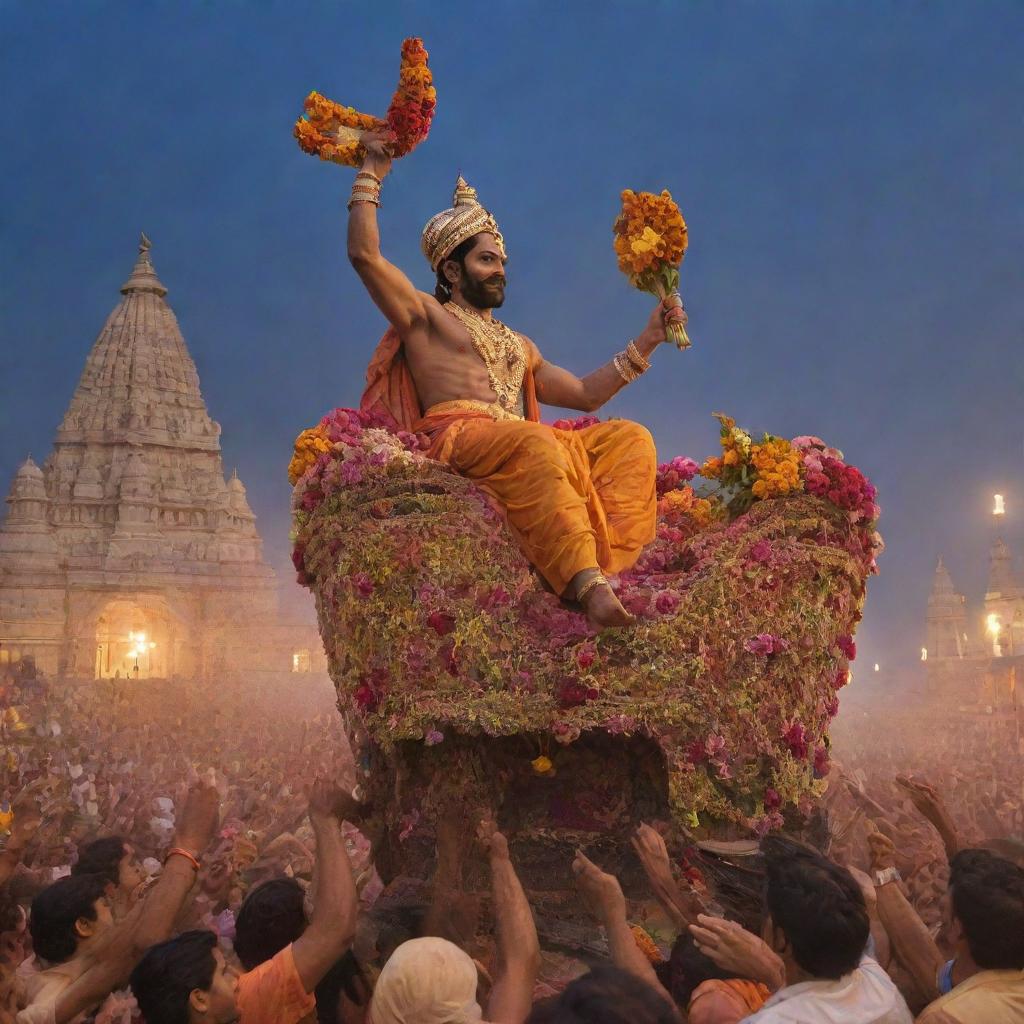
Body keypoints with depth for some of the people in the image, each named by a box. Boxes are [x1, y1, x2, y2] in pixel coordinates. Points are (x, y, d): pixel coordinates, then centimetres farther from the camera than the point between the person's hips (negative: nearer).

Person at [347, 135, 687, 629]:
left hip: (525, 441, 7)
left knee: (629, 437, -12)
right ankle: (586, 583, -51)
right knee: (535, 444, -38)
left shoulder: (518, 344, 34)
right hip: (456, 435, -6)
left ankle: (610, 564, -35)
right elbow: (364, 254, 4)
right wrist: (371, 176, 8)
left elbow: (584, 394, 30)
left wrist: (646, 341, 26)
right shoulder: (424, 315, 17)